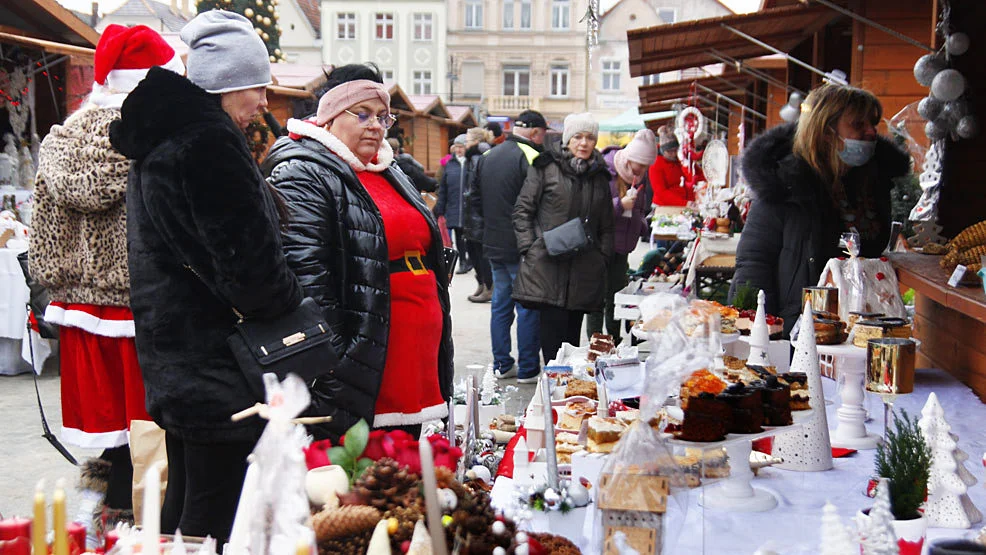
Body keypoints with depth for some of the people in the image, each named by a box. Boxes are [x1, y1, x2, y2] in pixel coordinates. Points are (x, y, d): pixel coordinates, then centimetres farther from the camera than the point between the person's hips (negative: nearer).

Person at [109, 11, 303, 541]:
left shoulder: (157, 143, 13)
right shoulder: (208, 144, -19)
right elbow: (250, 267, -22)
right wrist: (289, 295, -2)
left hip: (174, 362, 10)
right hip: (216, 371, -10)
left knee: (184, 507, 21)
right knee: (215, 519, -2)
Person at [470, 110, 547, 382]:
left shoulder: (487, 157, 10)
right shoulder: (530, 157, -14)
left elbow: (475, 201, 14)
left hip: (494, 244, 7)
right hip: (521, 247, -7)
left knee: (500, 303, 14)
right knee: (527, 306, 0)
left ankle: (502, 364, 20)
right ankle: (528, 369, 5)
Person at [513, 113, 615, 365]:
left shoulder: (600, 176, 16)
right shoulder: (546, 168, 2)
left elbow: (606, 225, 22)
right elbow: (522, 210, 2)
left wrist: (603, 257, 10)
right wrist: (529, 248, -7)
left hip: (584, 271, 4)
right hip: (547, 266, -4)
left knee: (573, 333, 6)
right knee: (553, 327, -11)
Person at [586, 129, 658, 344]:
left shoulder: (640, 177, 10)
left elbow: (642, 209, 24)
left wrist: (641, 225, 5)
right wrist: (619, 205, -24)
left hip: (621, 249, 7)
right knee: (598, 298, -4)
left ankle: (615, 342, 23)